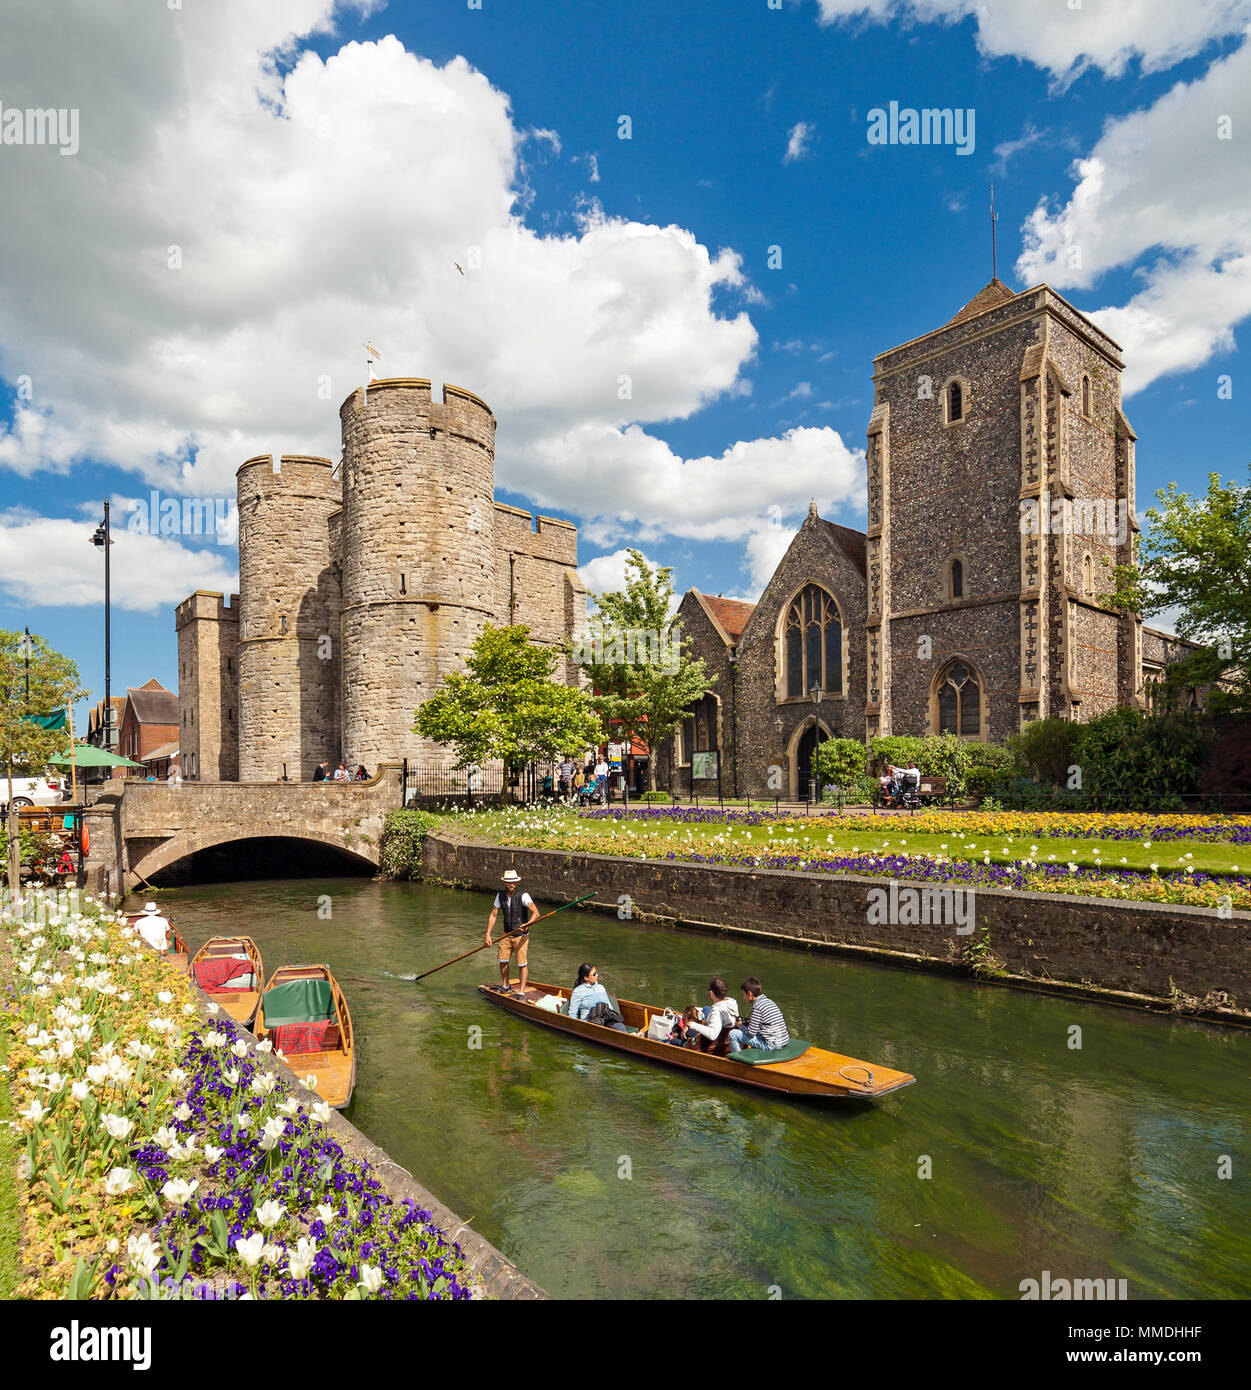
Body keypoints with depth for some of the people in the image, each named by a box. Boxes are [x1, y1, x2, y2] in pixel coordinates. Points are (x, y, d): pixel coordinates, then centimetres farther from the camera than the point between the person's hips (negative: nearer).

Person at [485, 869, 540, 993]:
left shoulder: (523, 896, -18)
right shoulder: (500, 896, -2)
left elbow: (535, 913, -26)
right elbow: (493, 915, 1)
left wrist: (527, 924, -42)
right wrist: (487, 934, -5)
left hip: (521, 936, -4)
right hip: (506, 935, 5)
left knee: (522, 964, -4)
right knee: (503, 961, 9)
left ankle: (522, 992, 8)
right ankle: (505, 985, 33)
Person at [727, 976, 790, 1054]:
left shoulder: (757, 1007, -15)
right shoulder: (769, 1001, 12)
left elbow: (751, 1033, -14)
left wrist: (741, 1026, 5)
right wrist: (745, 1022, 16)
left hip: (771, 1045, -9)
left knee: (733, 1034, -5)